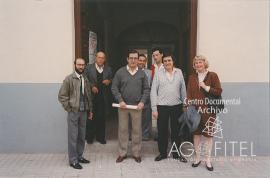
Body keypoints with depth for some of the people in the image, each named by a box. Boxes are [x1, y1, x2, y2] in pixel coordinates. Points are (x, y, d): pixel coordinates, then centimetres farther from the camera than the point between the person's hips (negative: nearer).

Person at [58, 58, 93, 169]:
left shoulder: (85, 79, 11)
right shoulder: (69, 79, -7)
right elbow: (62, 96, -8)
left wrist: (90, 110, 14)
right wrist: (69, 108, -10)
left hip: (84, 111, 6)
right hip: (73, 112, -5)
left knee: (81, 136, 14)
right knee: (73, 137, 1)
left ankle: (79, 156, 28)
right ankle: (73, 160, 11)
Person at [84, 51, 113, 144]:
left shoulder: (108, 69, 9)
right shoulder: (89, 67, 2)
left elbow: (112, 80, 13)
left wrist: (109, 81, -8)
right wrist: (92, 86, -14)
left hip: (103, 97, 2)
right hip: (92, 96, -2)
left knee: (101, 117, 7)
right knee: (91, 117, 5)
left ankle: (100, 137, 20)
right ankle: (89, 137, 18)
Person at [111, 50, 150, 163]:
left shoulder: (142, 73, 5)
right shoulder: (120, 72, 1)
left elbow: (146, 89, 6)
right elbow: (114, 88, 1)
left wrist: (142, 102, -7)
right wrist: (120, 100, -9)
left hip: (137, 106, 1)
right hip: (123, 106, 0)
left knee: (137, 130, 6)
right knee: (122, 129, 6)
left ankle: (136, 153, 19)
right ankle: (122, 153, 18)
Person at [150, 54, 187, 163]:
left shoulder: (179, 72, 4)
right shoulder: (158, 74, -2)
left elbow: (183, 89, 8)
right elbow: (153, 91, -3)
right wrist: (154, 108, -6)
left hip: (177, 106, 2)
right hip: (162, 107, -1)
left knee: (176, 131, 11)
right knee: (162, 131, 7)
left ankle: (176, 153, 25)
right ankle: (162, 153, 24)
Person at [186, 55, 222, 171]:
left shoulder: (212, 75, -1)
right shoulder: (192, 77, 9)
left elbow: (219, 92, -4)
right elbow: (189, 93, 6)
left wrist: (206, 87, -14)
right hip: (195, 109, 3)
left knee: (208, 134, 4)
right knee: (196, 134, 9)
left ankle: (208, 160, 17)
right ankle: (197, 158, 23)